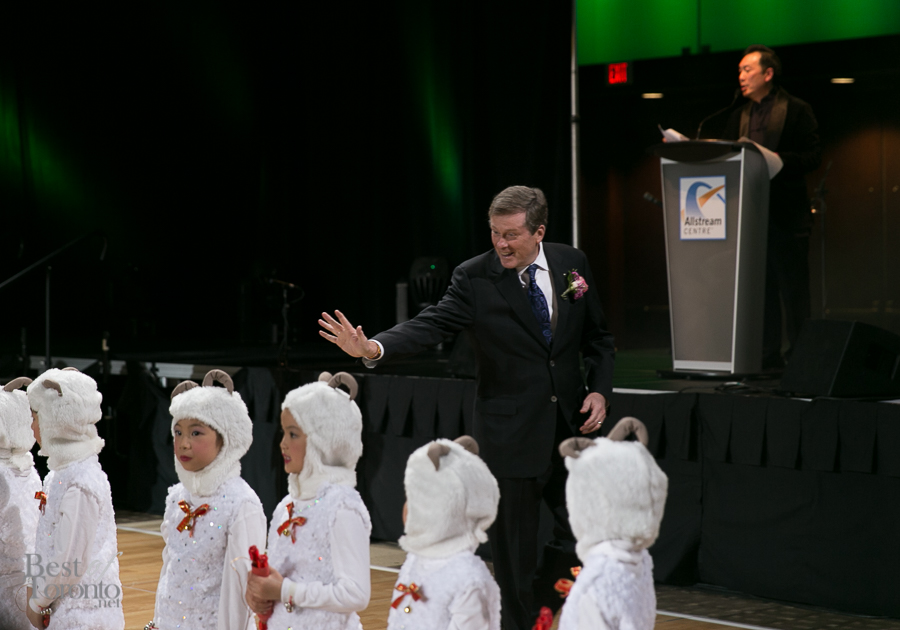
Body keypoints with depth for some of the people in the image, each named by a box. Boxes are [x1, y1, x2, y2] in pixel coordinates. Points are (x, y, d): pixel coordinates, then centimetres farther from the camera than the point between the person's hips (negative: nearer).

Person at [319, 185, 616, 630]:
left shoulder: (572, 264, 2)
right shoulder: (475, 278, -9)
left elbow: (597, 338, 12)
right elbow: (430, 325, -20)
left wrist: (599, 389, -3)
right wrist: (374, 348, -37)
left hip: (570, 425, 3)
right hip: (511, 434, -3)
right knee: (514, 550, 3)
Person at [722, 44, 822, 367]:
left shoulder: (797, 111, 0)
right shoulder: (738, 116, 18)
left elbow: (813, 156, -8)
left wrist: (778, 159, -22)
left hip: (786, 216, -6)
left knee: (793, 289, -4)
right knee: (759, 288, 6)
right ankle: (767, 354, 10)